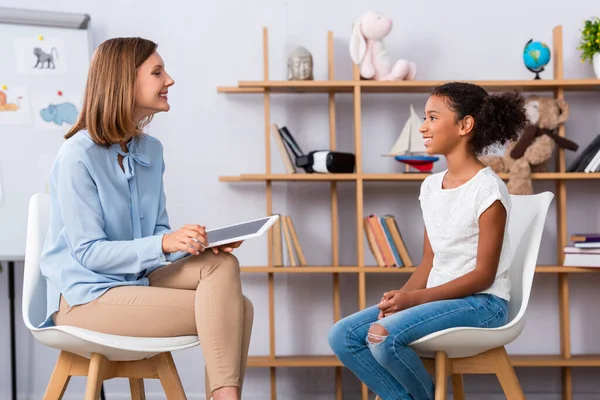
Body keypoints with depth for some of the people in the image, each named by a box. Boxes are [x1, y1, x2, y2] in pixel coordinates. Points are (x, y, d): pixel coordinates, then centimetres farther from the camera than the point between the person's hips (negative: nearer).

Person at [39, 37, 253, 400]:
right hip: (86, 296, -7)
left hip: (138, 278, 7)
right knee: (224, 310, -21)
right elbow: (88, 252, -17)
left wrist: (200, 242, -12)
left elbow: (159, 230, 11)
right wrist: (164, 245, -30)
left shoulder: (151, 150, 8)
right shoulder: (78, 156, -15)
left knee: (223, 265, -20)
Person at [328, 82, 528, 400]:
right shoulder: (430, 186, 11)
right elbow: (428, 263, 13)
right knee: (343, 336, -8)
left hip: (482, 302, -8)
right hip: (437, 299, 8)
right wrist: (401, 295, -8)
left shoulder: (487, 188, -13)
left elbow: (484, 274, -14)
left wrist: (415, 297, -20)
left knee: (383, 335, -29)